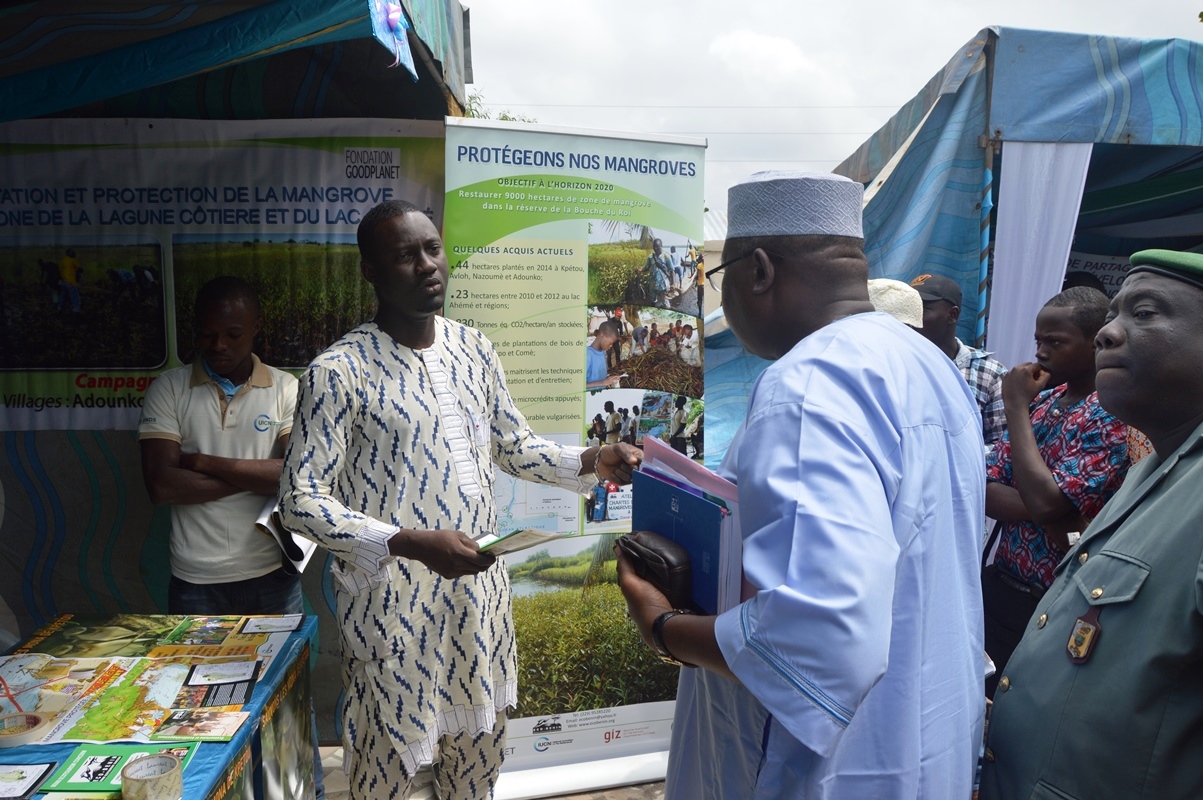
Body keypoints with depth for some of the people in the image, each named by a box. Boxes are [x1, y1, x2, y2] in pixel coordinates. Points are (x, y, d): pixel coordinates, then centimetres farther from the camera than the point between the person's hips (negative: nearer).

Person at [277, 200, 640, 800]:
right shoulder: (339, 372, -14)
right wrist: (411, 543, -27)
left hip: (479, 592, 5)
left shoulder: (473, 349, 4)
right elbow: (300, 500, -15)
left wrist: (589, 463, -4)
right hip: (393, 607, -5)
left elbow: (514, 447, 13)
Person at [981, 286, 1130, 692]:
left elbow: (1044, 502, -27)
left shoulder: (1115, 417, -16)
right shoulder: (1039, 401, 5)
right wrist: (1053, 519, -18)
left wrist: (1017, 407, -18)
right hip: (997, 584, 6)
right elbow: (984, 492, 0)